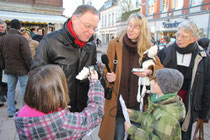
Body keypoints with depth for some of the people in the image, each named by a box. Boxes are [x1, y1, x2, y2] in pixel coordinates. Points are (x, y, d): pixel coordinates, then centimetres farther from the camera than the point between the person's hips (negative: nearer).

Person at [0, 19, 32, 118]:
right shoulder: (21, 39, -15)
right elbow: (27, 56, -16)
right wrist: (31, 68, -6)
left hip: (9, 69, 6)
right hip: (21, 69, -5)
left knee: (10, 90, 13)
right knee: (24, 88, 5)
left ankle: (11, 111, 23)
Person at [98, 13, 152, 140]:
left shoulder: (149, 48, -2)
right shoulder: (115, 44, -4)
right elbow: (107, 70, 3)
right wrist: (108, 76, -19)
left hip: (138, 102, 1)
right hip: (118, 100, -1)